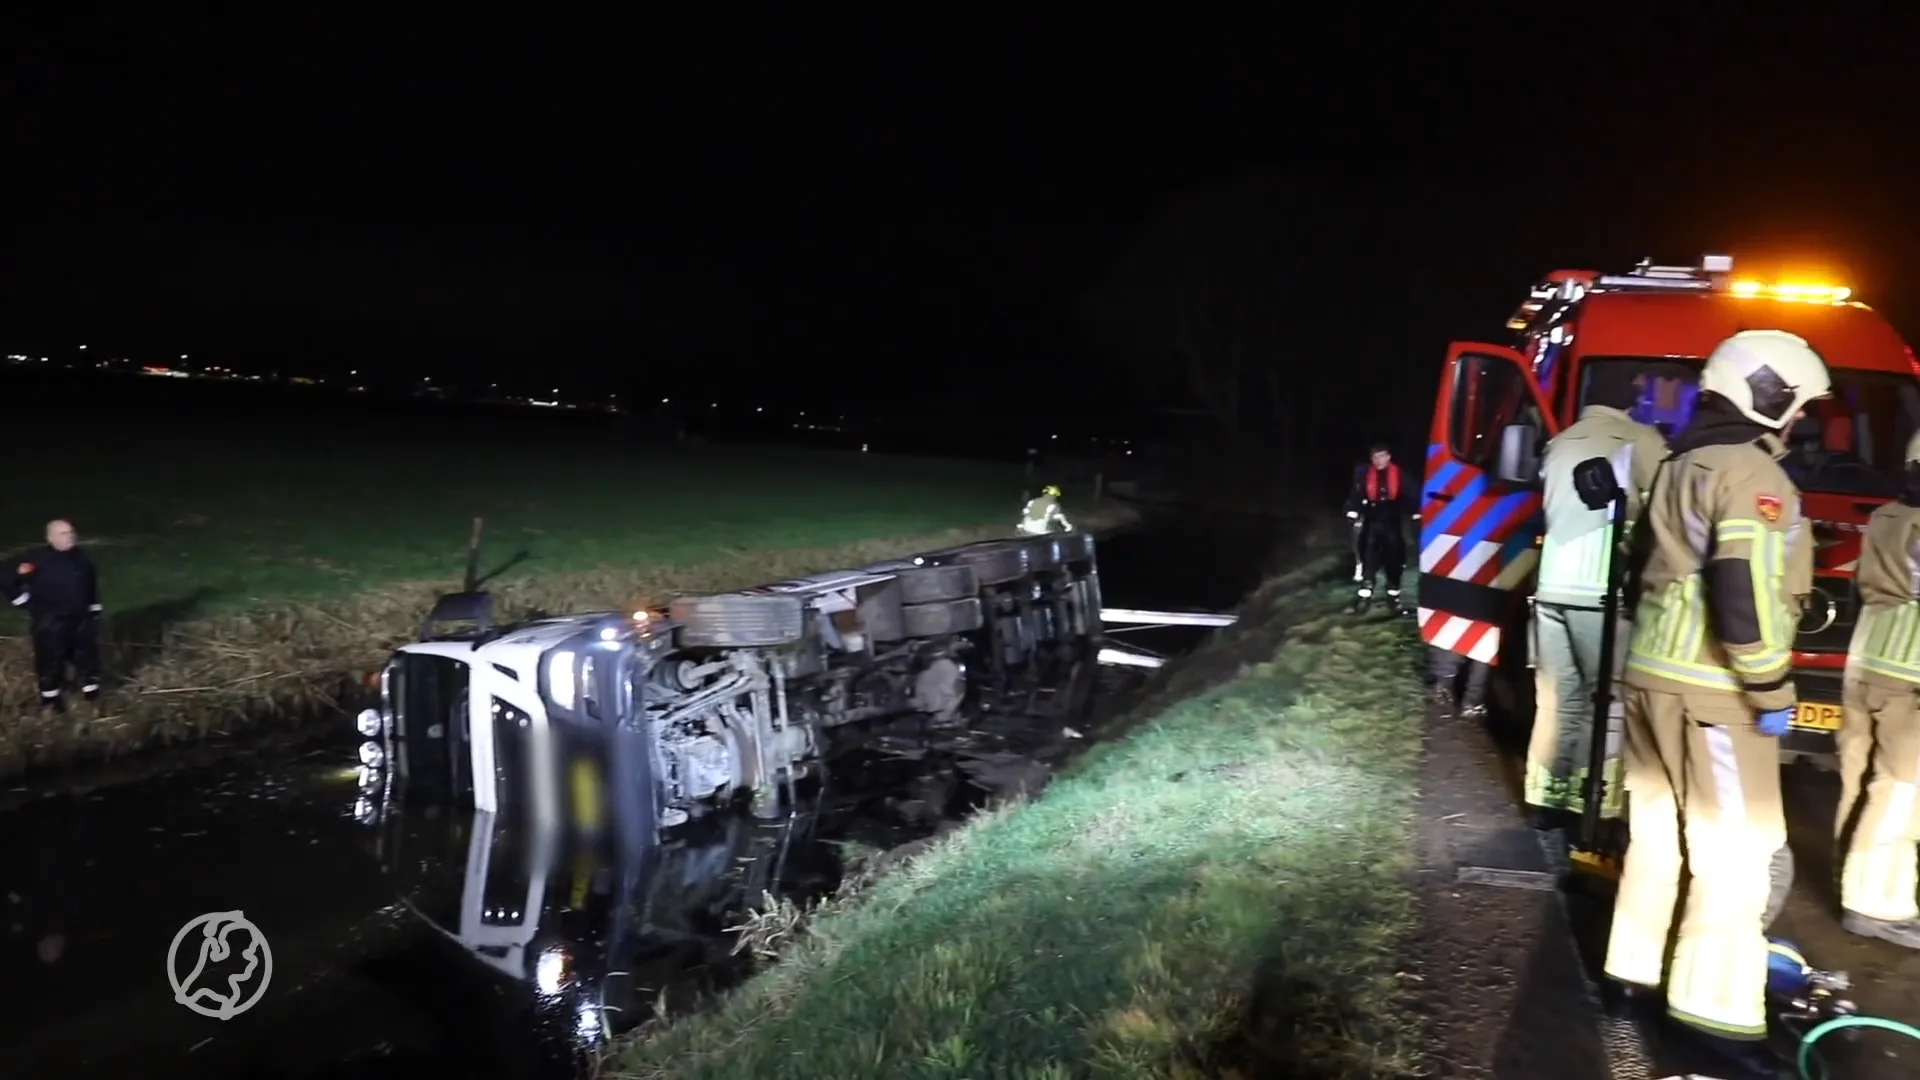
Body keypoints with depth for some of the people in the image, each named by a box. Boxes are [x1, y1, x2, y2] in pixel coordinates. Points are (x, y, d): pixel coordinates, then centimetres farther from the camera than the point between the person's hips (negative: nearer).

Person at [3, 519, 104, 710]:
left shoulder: (81, 558, 3)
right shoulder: (37, 559, -15)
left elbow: (92, 586, 16)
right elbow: (7, 575, -9)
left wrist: (94, 610, 18)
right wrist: (24, 600, -6)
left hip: (81, 618, 5)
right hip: (50, 622, -5)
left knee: (87, 654, 14)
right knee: (50, 659, 2)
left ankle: (91, 688, 30)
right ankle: (49, 696, 18)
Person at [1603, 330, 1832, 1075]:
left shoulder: (1680, 465, 16)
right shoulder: (1751, 474, -14)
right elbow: (1748, 596, -21)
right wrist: (1771, 689, -15)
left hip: (1651, 673, 9)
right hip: (1710, 688, -9)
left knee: (1658, 831, 15)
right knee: (1735, 850, -3)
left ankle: (1634, 972, 23)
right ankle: (1715, 1010, 2)